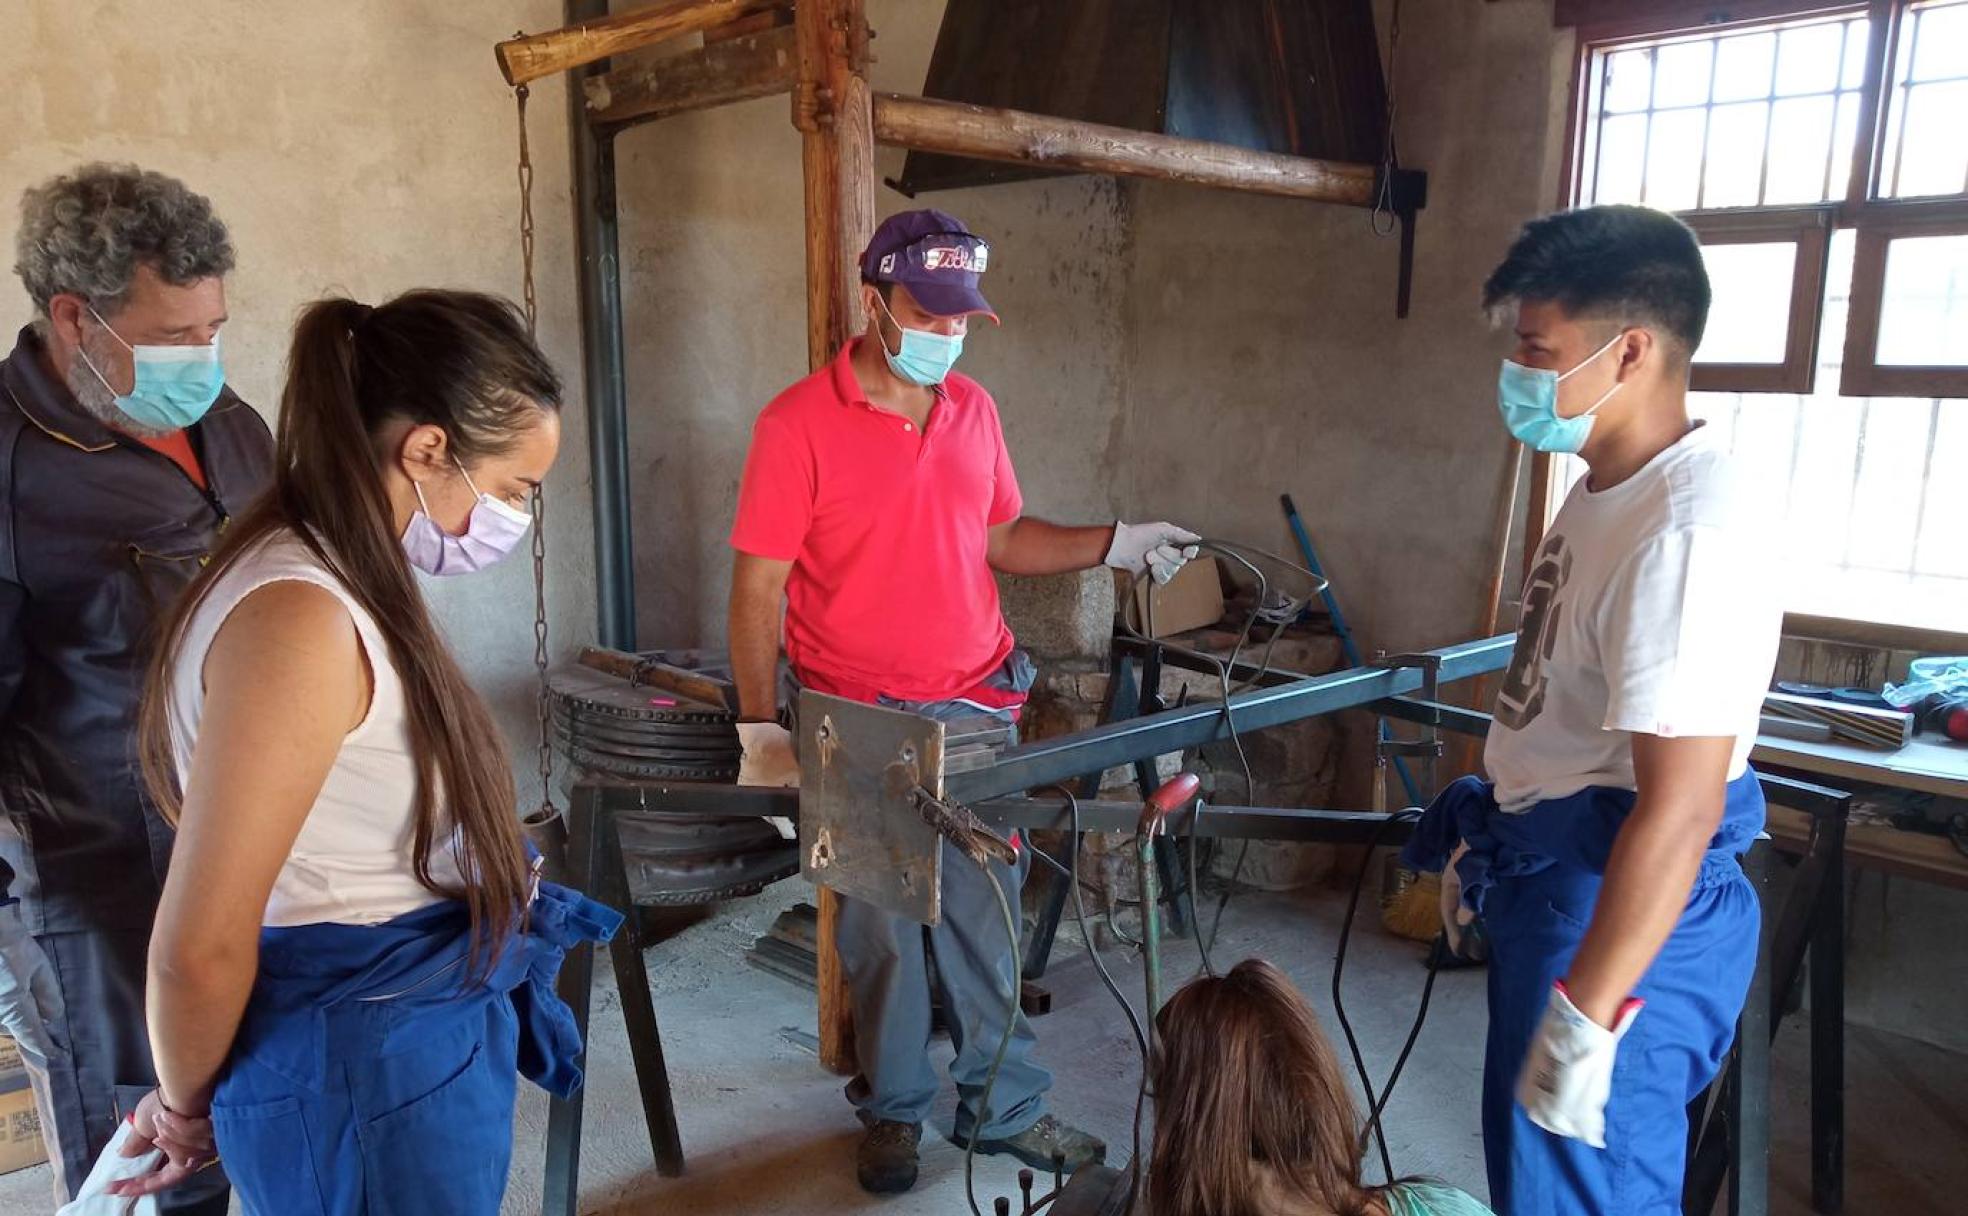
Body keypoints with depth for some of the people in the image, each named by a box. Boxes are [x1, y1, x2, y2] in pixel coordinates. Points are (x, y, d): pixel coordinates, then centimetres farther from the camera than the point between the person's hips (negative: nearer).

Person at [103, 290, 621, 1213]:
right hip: (366, 1068, -9)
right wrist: (190, 1110, -3)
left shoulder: (346, 586, 4)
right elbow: (198, 947, -22)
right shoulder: (300, 619, -25)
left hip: (422, 1036, 9)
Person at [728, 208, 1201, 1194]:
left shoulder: (973, 408, 5)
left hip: (978, 708, 4)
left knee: (986, 916, 12)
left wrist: (1118, 546, 4)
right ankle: (895, 1107, 33)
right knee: (880, 927, 11)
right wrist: (761, 732, -13)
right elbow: (758, 587, -10)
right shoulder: (798, 425, -11)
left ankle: (1004, 1106, 30)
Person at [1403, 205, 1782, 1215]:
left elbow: (1679, 806, -28)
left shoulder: (1690, 530, -26)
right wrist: (1492, 836, 23)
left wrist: (1588, 1018, -25)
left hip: (1621, 909, -10)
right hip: (1549, 878, 10)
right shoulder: (1605, 487, 5)